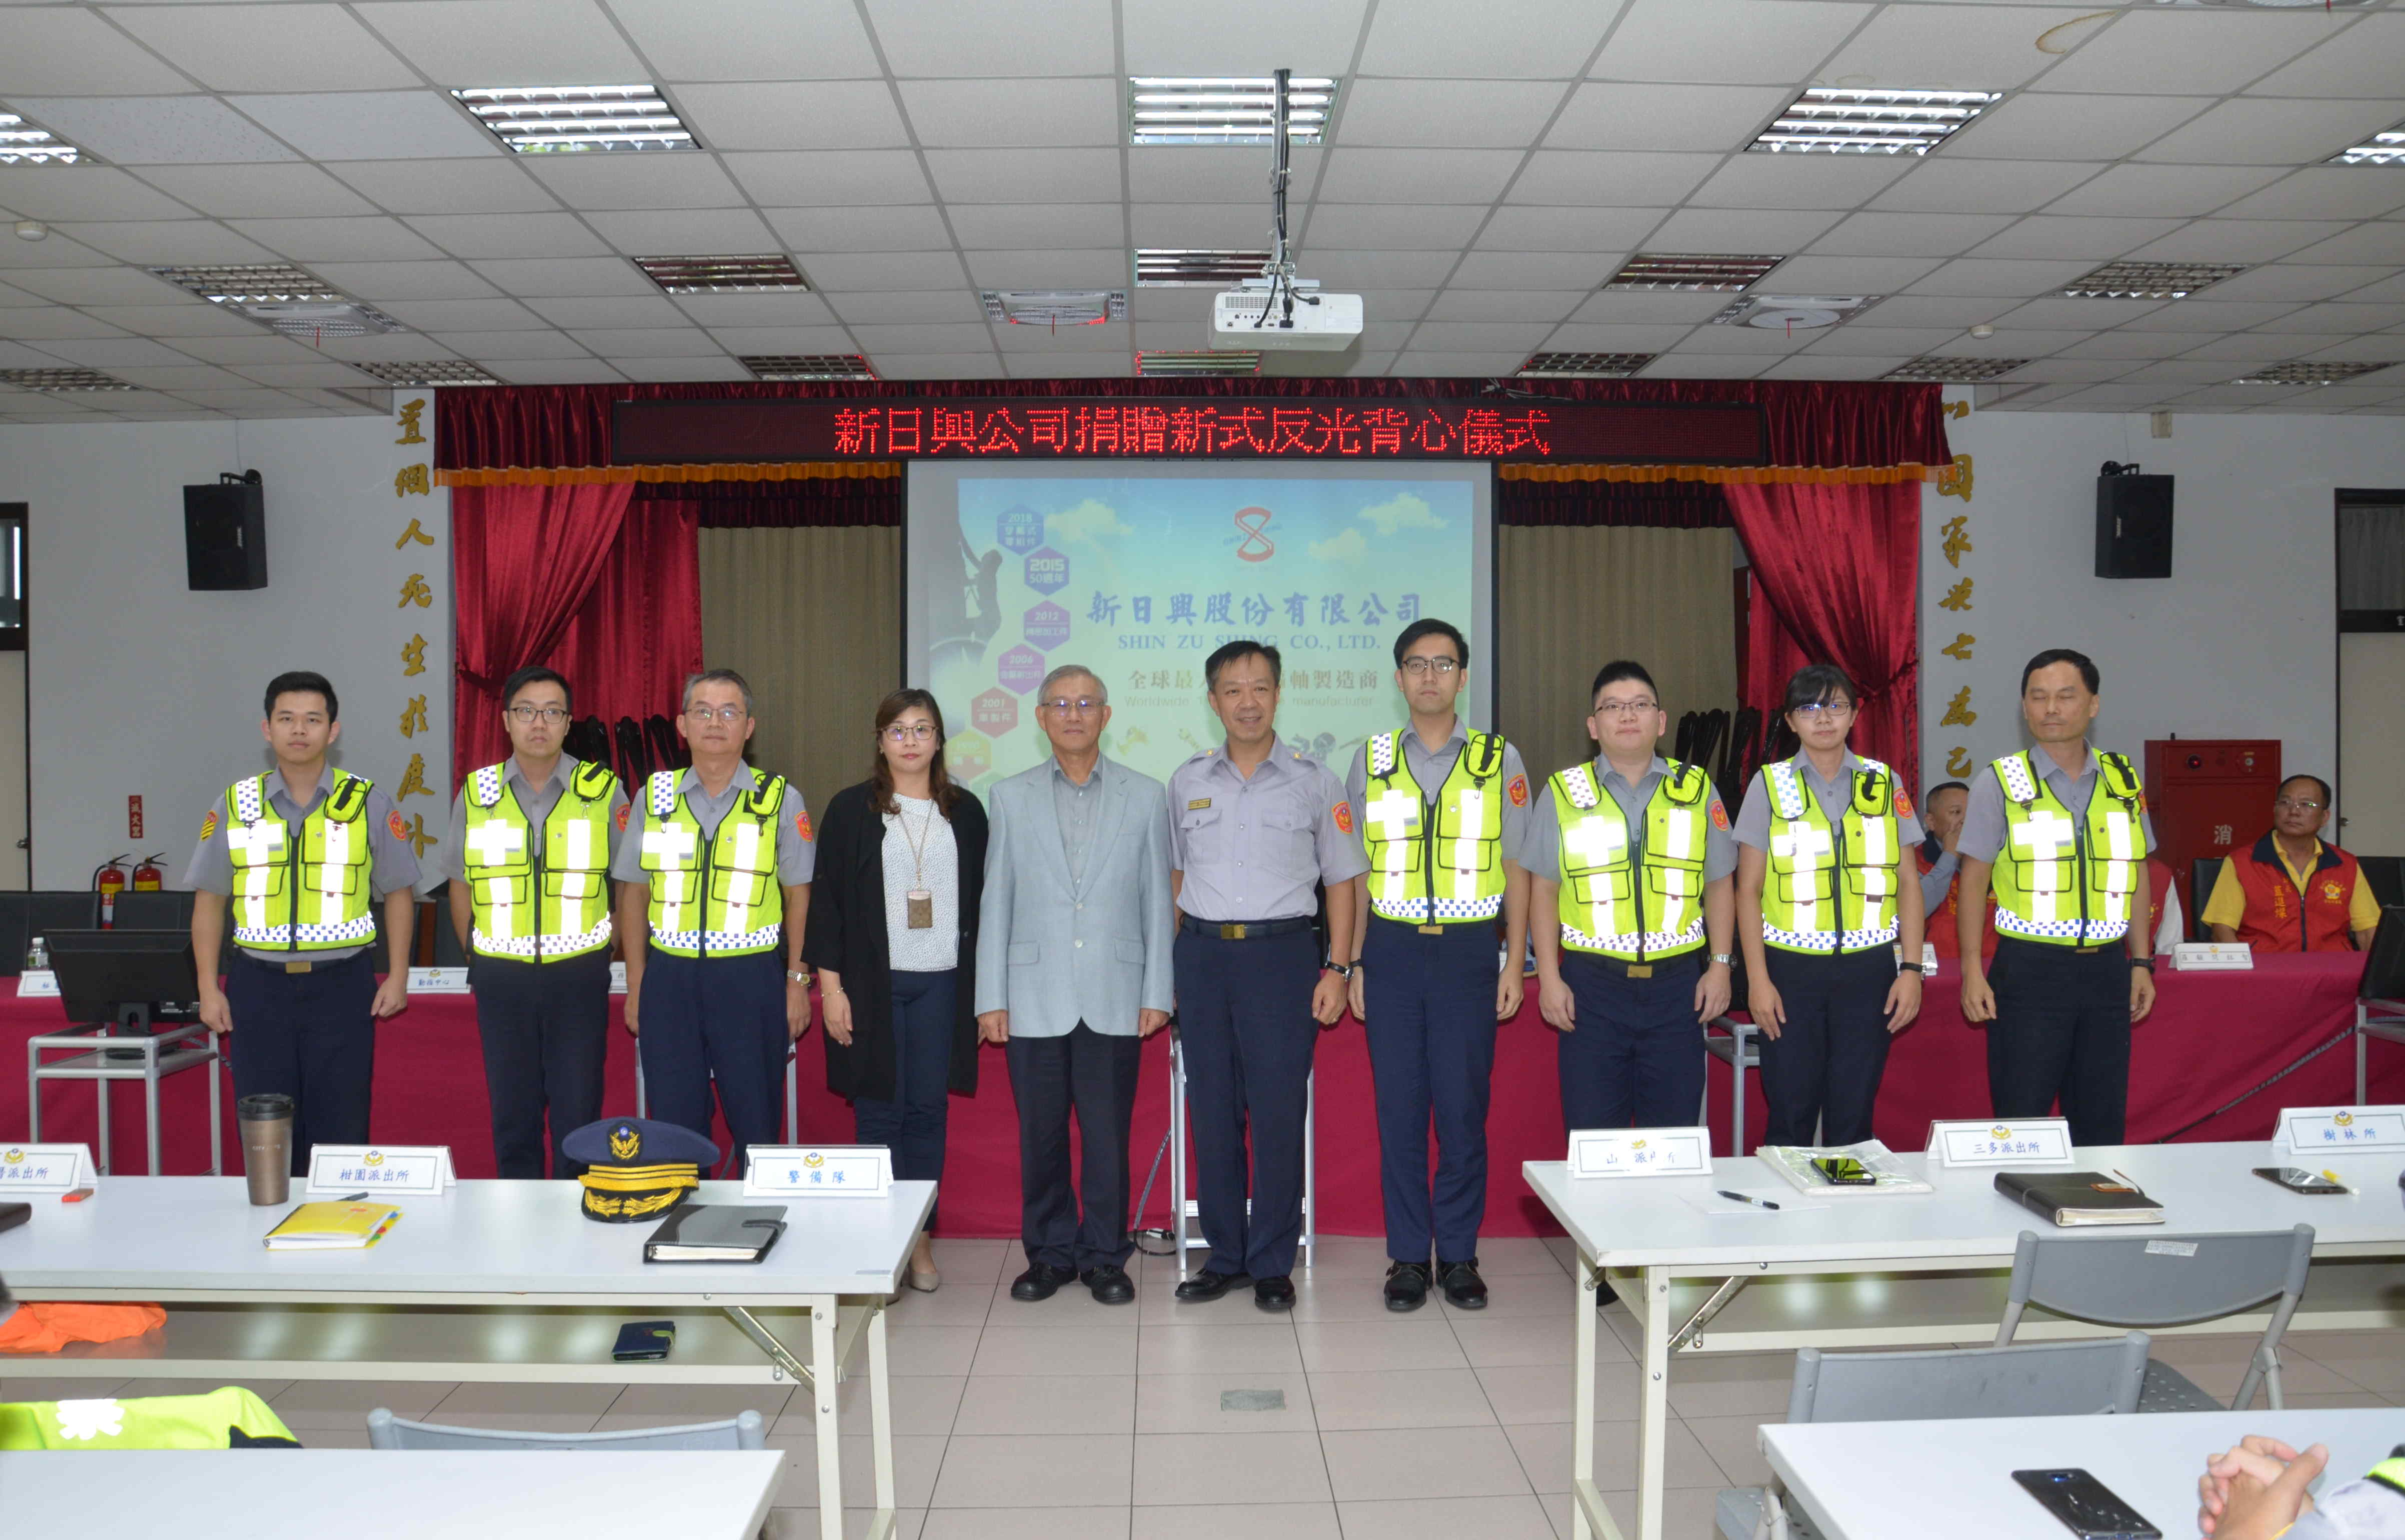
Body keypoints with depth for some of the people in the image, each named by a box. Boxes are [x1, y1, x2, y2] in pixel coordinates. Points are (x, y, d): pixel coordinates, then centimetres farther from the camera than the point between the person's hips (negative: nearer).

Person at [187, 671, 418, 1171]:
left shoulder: (368, 804, 2)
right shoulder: (235, 806, 5)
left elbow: (397, 892, 6)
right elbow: (210, 900, 9)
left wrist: (397, 977, 1)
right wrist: (209, 988, 4)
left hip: (341, 984, -1)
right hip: (259, 984, 2)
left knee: (342, 1128, 3)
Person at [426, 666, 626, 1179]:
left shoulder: (602, 791, -2)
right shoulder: (475, 795, 4)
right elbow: (460, 886, 14)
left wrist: (607, 952, 4)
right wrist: (481, 958, 12)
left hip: (579, 974, -2)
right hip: (501, 977, 2)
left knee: (578, 1112, 0)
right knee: (512, 1114, 10)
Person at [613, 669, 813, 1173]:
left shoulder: (781, 800, 1)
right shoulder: (655, 796, 7)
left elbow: (799, 893, 4)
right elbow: (634, 892, 11)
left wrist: (798, 981, 1)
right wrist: (636, 987, 8)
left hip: (750, 979, -2)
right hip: (669, 977, 2)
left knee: (755, 1123, 4)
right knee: (674, 1123, 8)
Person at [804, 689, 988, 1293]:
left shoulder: (965, 811, 9)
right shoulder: (850, 809, 2)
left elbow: (980, 899, 10)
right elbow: (826, 898, 0)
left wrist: (983, 991, 6)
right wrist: (830, 984, -6)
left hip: (942, 983, 2)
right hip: (872, 983, -2)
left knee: (929, 1111, 6)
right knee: (879, 1113, 1)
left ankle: (920, 1240, 17)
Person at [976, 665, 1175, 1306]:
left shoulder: (1146, 797, 6)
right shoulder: (1011, 797, 7)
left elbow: (1157, 901, 5)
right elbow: (996, 903, 6)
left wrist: (1157, 993, 1)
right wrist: (991, 998, 2)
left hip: (1114, 1000, -1)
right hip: (1035, 999, 1)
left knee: (1108, 1137, 3)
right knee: (1040, 1135, 7)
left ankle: (1104, 1257, 18)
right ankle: (1049, 1253, 22)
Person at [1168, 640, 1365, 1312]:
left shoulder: (1313, 780, 3)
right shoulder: (1187, 782, 10)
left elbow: (1341, 879, 5)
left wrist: (1337, 967, -3)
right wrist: (1172, 965, 11)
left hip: (1281, 954, -3)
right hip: (1202, 955, 3)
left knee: (1279, 1112, -3)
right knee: (1211, 1111, 7)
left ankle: (1273, 1263, 10)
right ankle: (1225, 1255, 19)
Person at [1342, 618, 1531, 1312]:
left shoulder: (1500, 761, 4)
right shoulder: (1371, 761, 8)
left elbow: (1516, 868, 6)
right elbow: (1359, 871, 10)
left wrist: (1515, 963, 1)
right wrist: (1355, 963, 6)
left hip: (1468, 949, -1)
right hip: (1393, 949, 1)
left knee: (1463, 1107, 2)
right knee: (1399, 1107, 4)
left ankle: (1459, 1255, 15)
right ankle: (1407, 1255, 15)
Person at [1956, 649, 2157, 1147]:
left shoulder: (2123, 782, 9)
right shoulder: (1999, 783, -2)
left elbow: (2137, 876, 15)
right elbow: (1974, 879, -2)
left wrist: (2141, 963, 10)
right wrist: (1972, 971, -8)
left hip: (2105, 968, 4)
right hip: (2029, 970, -4)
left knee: (2102, 1125, 10)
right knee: (2020, 1124, -1)